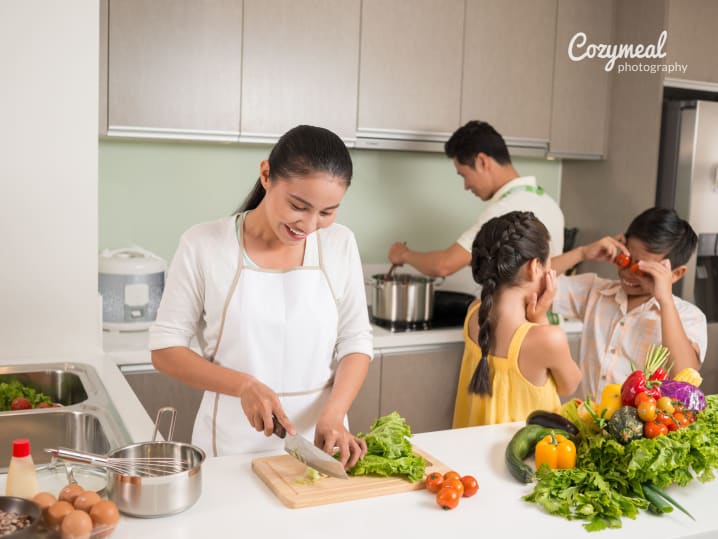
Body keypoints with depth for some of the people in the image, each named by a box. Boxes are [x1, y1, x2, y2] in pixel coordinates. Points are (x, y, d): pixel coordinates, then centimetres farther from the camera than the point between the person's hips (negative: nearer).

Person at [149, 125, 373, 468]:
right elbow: (165, 349, -6)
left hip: (317, 441, 2)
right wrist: (244, 385, -20)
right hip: (233, 447, -2)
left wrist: (333, 416, -15)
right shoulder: (204, 245, -11)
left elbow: (355, 342, 1)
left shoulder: (340, 245, -3)